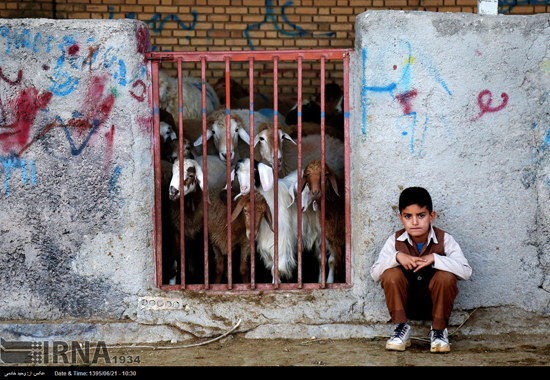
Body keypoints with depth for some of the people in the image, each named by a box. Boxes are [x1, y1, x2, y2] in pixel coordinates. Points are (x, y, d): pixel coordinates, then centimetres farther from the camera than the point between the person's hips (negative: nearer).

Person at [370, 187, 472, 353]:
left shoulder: (445, 240, -13)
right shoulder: (395, 241, -8)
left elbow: (466, 272, -25)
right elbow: (374, 274, -14)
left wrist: (434, 259, -33)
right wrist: (396, 257, -30)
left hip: (435, 302, -1)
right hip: (405, 303, 1)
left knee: (446, 276, -29)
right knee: (391, 274, -25)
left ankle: (439, 330, -9)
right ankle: (401, 327, -9)